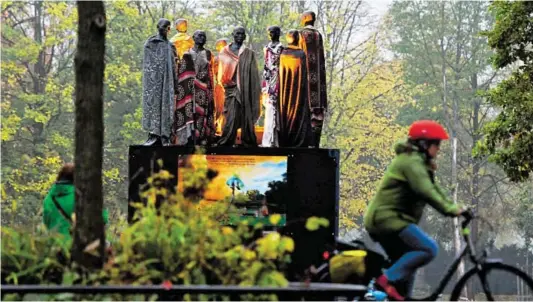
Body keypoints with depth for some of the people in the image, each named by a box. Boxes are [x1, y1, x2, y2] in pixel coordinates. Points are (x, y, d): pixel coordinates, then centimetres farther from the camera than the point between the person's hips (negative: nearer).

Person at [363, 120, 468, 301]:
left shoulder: (418, 162, 20)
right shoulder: (411, 161, -14)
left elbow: (433, 190, 21)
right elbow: (425, 191, -26)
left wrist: (454, 207, 9)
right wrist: (450, 210, -26)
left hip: (382, 220, 11)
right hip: (388, 219, -11)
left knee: (407, 263, 14)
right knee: (428, 249, -20)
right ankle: (388, 279, -21)